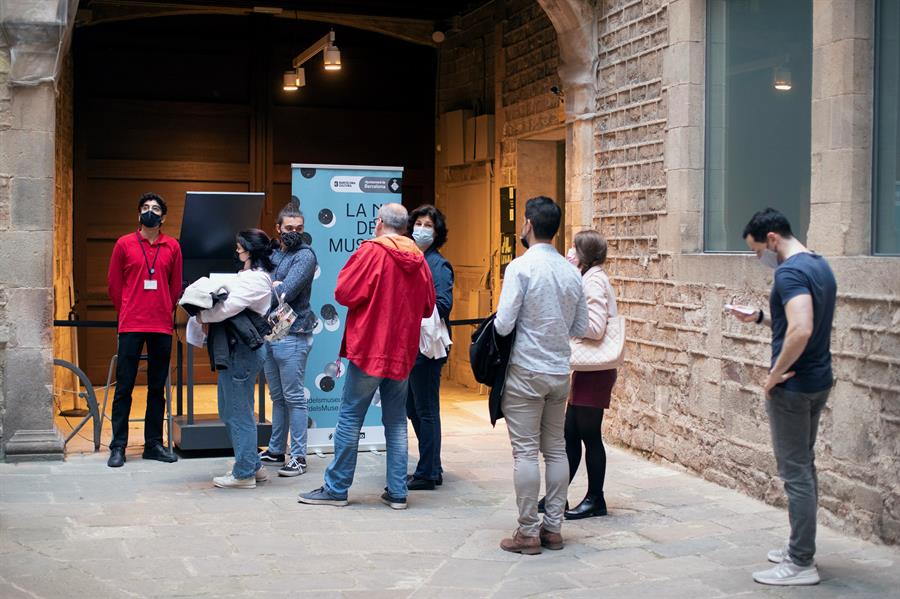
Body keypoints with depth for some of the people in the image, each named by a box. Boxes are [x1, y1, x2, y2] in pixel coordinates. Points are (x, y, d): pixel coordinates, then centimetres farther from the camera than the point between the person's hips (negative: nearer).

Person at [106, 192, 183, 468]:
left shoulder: (172, 247, 7)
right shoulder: (124, 244, 3)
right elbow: (114, 284, 8)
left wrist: (164, 313, 10)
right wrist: (127, 313, 10)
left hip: (162, 327, 2)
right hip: (131, 326, -2)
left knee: (157, 388, 8)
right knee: (124, 387, -1)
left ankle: (154, 444, 15)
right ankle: (118, 446, 4)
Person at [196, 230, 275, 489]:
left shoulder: (257, 279, -14)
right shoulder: (245, 275, 18)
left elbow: (231, 305, -20)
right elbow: (229, 302, 17)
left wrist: (203, 316, -7)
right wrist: (210, 318, 0)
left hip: (243, 350, -11)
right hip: (233, 348, 11)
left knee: (239, 413, -3)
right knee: (228, 411, 16)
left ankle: (244, 473, 6)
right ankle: (252, 465, 24)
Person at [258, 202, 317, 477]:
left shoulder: (305, 255, -8)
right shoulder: (272, 254, 16)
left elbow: (286, 292, -18)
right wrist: (272, 285, -9)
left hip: (292, 337, -7)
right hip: (269, 333, 8)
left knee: (294, 398, -4)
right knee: (277, 396, 15)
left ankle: (298, 456, 1)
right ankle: (275, 450, 24)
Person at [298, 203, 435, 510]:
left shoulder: (371, 251, -10)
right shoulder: (418, 260, 6)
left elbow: (344, 292, -13)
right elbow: (428, 307, 13)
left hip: (369, 349, -5)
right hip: (402, 353, 5)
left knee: (350, 418, 3)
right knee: (396, 422, 11)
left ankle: (336, 488, 8)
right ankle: (397, 492, 12)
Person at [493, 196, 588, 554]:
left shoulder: (521, 267, -13)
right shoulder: (572, 272, 5)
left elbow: (503, 325, -17)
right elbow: (580, 327, 11)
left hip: (526, 371, -6)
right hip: (560, 372, 6)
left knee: (526, 451, -1)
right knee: (556, 449, 12)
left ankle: (528, 532, 3)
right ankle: (553, 527, 17)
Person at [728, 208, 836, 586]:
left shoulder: (790, 272, -20)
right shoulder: (820, 266, 12)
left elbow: (801, 331, -32)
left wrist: (776, 374, -21)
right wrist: (758, 317, 16)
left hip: (793, 386, -10)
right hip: (819, 382, 10)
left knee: (795, 472, -3)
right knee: (804, 466, 18)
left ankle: (801, 564, 4)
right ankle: (801, 548, 29)